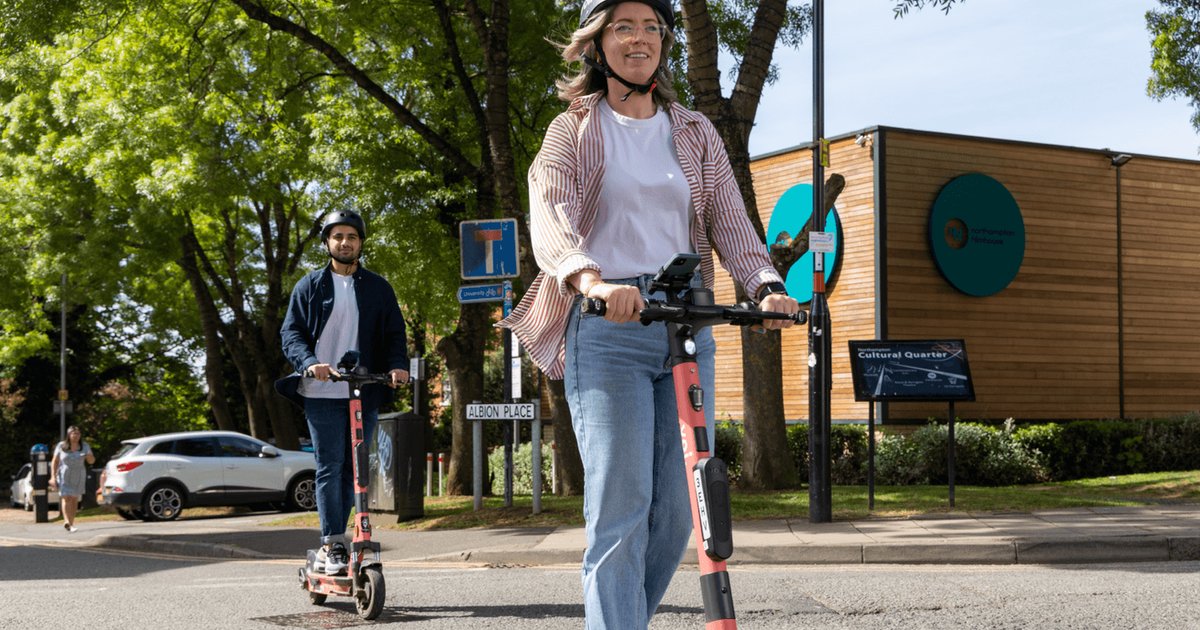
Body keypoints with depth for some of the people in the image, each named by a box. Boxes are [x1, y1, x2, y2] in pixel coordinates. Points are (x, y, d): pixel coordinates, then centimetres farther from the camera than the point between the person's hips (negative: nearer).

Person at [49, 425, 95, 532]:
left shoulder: (85, 446, 3)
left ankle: (71, 523, 13)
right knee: (66, 498, -15)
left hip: (78, 477, 2)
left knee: (75, 499, 4)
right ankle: (67, 521, -29)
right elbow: (54, 461, 2)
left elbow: (92, 461, 5)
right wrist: (53, 476, -5)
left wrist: (89, 456, -19)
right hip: (64, 476, -2)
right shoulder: (61, 446, -1)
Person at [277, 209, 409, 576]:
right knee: (329, 468, -7)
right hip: (322, 394, -2)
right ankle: (333, 546, -6)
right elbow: (291, 333, 2)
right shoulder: (310, 287, 9)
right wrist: (310, 363, -18)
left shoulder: (378, 288, 14)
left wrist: (398, 365, -11)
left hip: (365, 394, 2)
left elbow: (394, 333, 11)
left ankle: (332, 543, 14)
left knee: (354, 471, 4)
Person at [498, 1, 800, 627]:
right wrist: (593, 281, -34)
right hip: (605, 327, -4)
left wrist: (767, 285, -13)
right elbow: (550, 219, -12)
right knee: (619, 513, -12)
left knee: (678, 510, 2)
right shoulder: (573, 130, 6)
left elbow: (730, 223, 8)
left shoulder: (695, 133, 18)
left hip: (688, 329, 4)